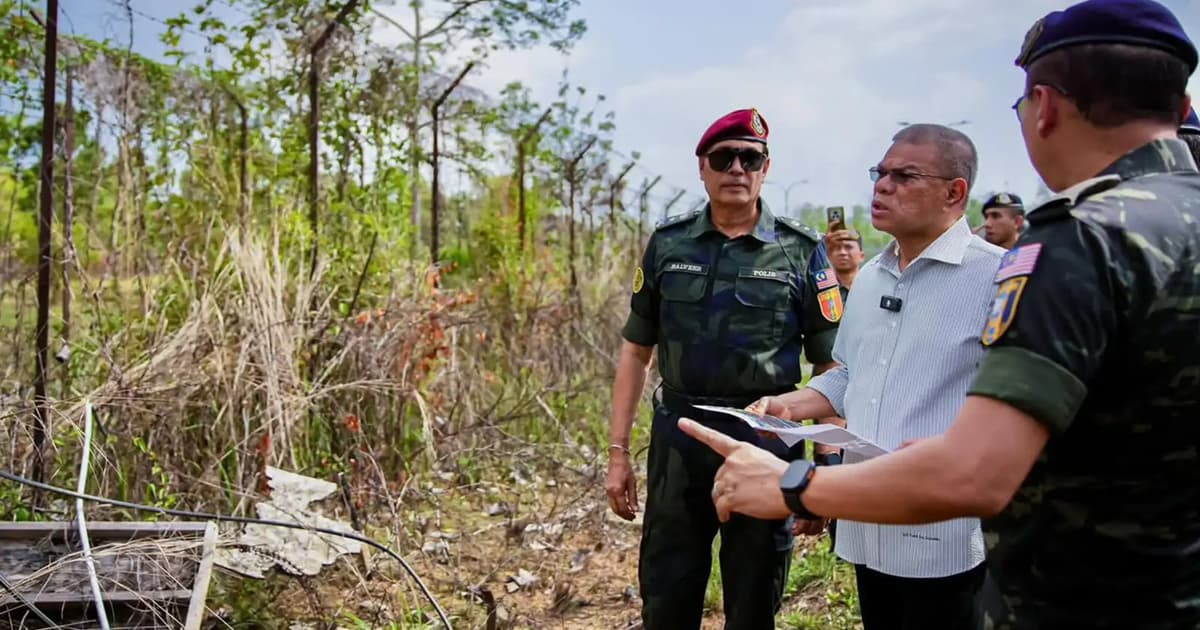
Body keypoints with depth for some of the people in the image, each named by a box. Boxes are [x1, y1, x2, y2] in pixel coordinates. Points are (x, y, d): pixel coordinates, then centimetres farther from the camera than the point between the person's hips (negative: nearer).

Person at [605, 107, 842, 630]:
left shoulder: (801, 251, -2)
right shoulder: (667, 244, 4)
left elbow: (830, 366, -1)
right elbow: (635, 352, 7)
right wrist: (618, 452, 3)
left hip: (765, 440, -1)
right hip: (676, 436, 2)